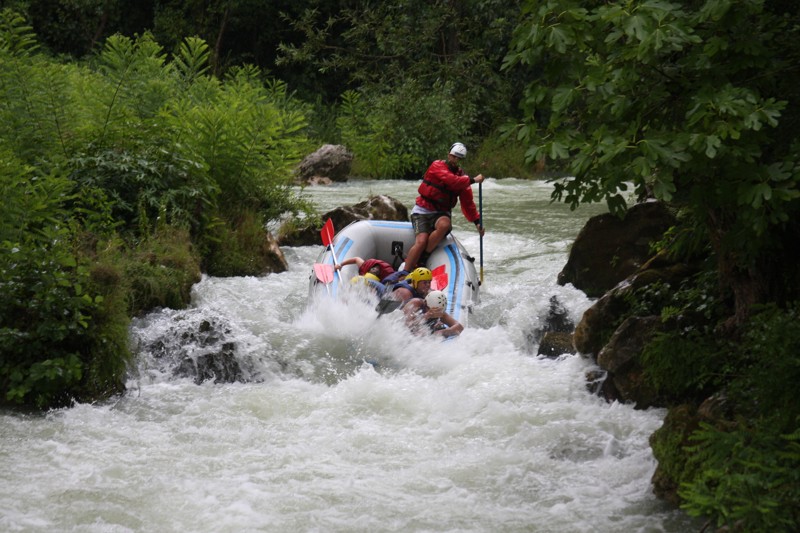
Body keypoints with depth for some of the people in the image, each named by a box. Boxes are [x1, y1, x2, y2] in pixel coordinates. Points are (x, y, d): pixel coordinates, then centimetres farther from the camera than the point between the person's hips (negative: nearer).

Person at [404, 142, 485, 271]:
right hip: (423, 211, -3)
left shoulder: (461, 176, 9)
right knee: (421, 241, -25)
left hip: (441, 213, 3)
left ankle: (422, 259, -21)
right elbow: (451, 180, -23)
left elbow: (467, 202, 9)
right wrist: (473, 180, -16)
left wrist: (477, 221, 0)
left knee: (444, 225, -34)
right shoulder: (437, 166, -6)